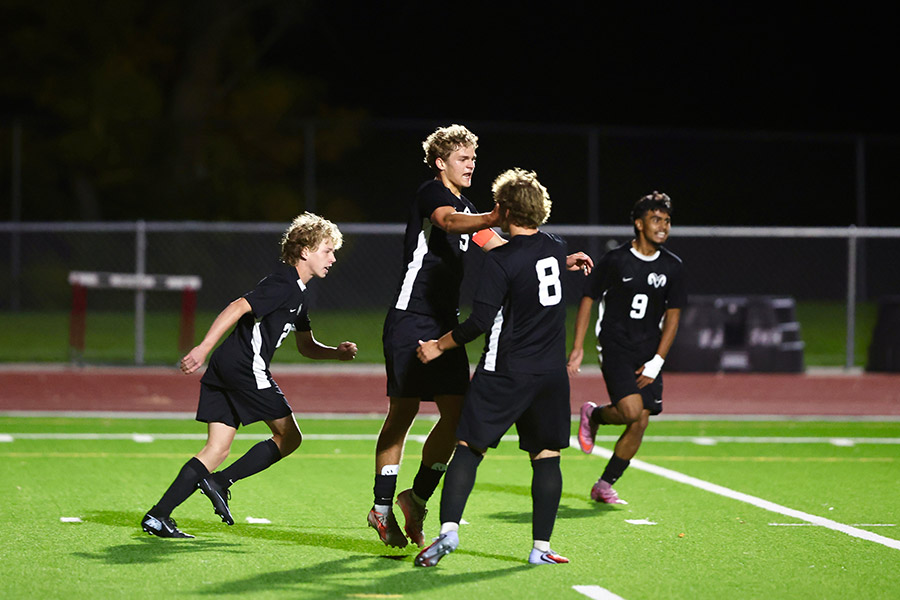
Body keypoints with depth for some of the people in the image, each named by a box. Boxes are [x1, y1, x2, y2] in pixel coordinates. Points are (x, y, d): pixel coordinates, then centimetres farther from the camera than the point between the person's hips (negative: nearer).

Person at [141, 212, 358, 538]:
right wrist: (203, 348, -28)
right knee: (289, 437, 2)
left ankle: (157, 516, -2)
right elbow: (239, 307, -21)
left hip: (225, 367, 10)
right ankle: (220, 482, -4)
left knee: (217, 449, 5)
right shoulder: (284, 284, -10)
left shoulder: (297, 293, 23)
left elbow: (306, 346, 29)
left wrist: (337, 352, 11)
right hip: (245, 368, -10)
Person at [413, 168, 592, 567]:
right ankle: (541, 547, 6)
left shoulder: (501, 261, -13)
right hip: (551, 371, 5)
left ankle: (448, 530, -13)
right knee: (546, 456, 8)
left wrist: (439, 346, -4)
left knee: (469, 449, 0)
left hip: (505, 373, -5)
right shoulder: (556, 249, 5)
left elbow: (480, 321, -14)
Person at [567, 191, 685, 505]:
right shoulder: (615, 260, -6)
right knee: (631, 411, -22)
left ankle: (604, 486, 11)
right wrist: (578, 347, -3)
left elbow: (672, 315, 7)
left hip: (648, 354, 4)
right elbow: (588, 299, 2)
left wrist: (656, 362, -1)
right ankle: (593, 415, 13)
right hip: (615, 347, -4)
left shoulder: (673, 267, 4)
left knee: (641, 422, -4)